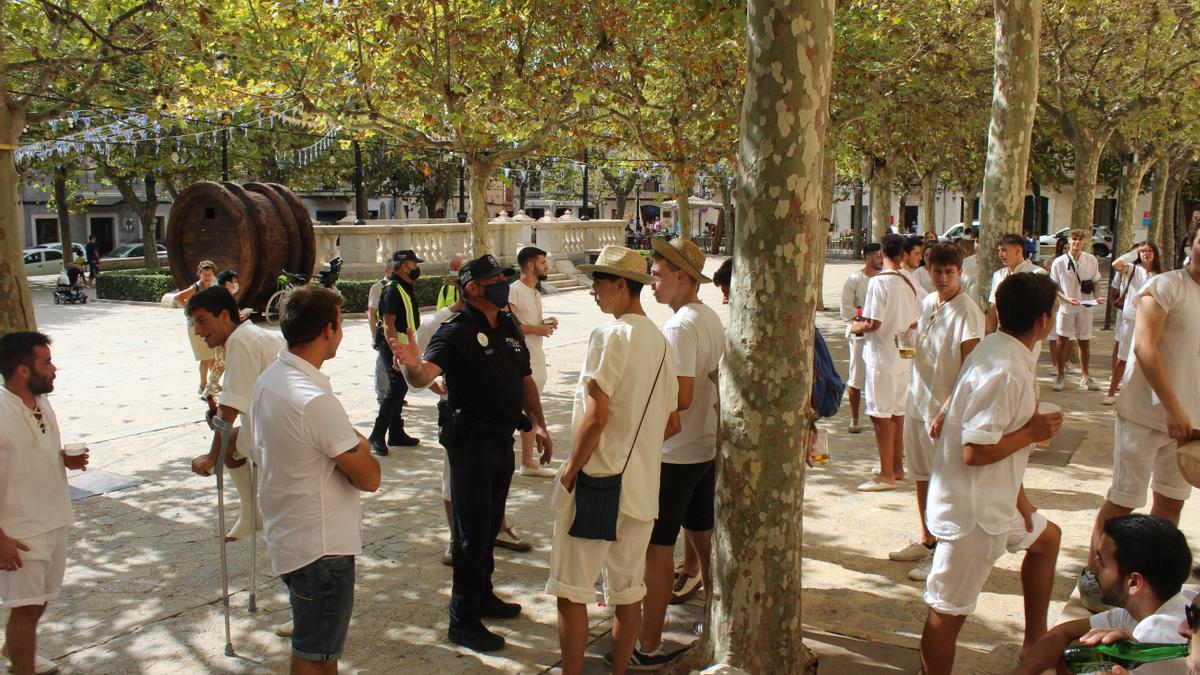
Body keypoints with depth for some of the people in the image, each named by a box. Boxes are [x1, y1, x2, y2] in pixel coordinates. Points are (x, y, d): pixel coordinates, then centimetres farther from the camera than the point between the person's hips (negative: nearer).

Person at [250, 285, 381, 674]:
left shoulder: (268, 380, 2)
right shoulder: (315, 399, -27)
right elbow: (369, 478, -21)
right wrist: (362, 446, 0)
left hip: (288, 536, 9)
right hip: (320, 547, -9)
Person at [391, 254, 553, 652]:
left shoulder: (510, 329, 9)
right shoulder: (456, 332, -15)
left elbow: (525, 380, 16)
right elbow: (424, 376, -29)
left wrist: (538, 424, 5)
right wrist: (412, 365, -52)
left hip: (503, 438, 7)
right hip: (471, 438, -7)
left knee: (490, 525, 20)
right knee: (473, 530, -1)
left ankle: (483, 596, 37)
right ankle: (464, 620, 10)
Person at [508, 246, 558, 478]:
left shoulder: (535, 293, 16)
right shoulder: (514, 291, -13)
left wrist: (546, 323, 6)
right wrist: (537, 329, -19)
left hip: (537, 359, 9)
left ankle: (528, 462, 22)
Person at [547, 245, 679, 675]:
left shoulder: (610, 334, -14)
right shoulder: (660, 341, 10)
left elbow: (596, 415, -20)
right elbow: (672, 424, 15)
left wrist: (570, 469, -9)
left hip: (597, 480, -8)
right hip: (642, 486, 8)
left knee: (571, 590, 4)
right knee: (628, 591, 15)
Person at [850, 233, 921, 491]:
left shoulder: (878, 282, -16)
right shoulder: (910, 282, 6)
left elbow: (873, 323, -20)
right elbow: (917, 321, 11)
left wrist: (856, 327, -1)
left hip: (882, 357, -7)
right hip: (904, 357, 7)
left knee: (882, 416, -1)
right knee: (897, 412, 17)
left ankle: (886, 475, 3)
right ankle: (897, 467, 27)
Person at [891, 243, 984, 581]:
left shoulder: (967, 312, -17)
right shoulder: (927, 303, 7)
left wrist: (946, 412, -25)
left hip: (946, 410, -7)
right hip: (917, 401, 8)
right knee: (922, 476, 17)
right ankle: (926, 541, 32)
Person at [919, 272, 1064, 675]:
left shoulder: (997, 351, 6)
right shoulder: (1004, 372, -25)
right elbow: (975, 452, -28)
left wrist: (1019, 497, 13)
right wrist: (1033, 432, -14)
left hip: (995, 498, 11)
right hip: (972, 511, -11)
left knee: (1046, 538, 31)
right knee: (948, 612, 1)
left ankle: (1034, 641, 45)